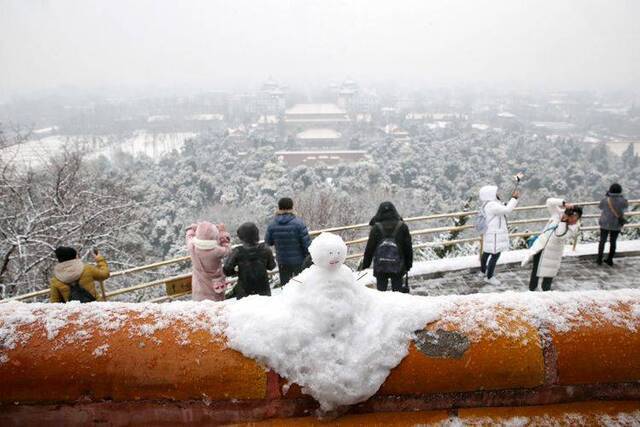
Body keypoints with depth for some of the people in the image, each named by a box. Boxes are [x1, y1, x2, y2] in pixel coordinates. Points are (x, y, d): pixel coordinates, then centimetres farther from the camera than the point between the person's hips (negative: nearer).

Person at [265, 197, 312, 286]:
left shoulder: (272, 225, -10)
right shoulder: (298, 223, -19)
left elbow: (268, 242, 5)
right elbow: (306, 243, -18)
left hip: (283, 262, 2)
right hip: (299, 261, -2)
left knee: (284, 285, 17)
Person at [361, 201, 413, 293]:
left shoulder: (376, 228, -2)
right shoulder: (402, 227, 1)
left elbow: (369, 249, 0)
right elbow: (408, 248, 5)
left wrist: (365, 265, 9)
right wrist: (408, 265, 15)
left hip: (380, 267, 0)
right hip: (397, 267, 0)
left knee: (381, 290, 9)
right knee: (397, 289, 9)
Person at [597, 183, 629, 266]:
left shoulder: (605, 200, -15)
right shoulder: (622, 201, -12)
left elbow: (600, 207, 6)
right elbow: (626, 206, 12)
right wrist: (621, 196, 16)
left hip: (605, 223, -1)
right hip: (616, 225, 1)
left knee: (602, 241, 11)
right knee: (613, 242, 13)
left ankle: (599, 259, 14)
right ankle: (610, 260, 19)